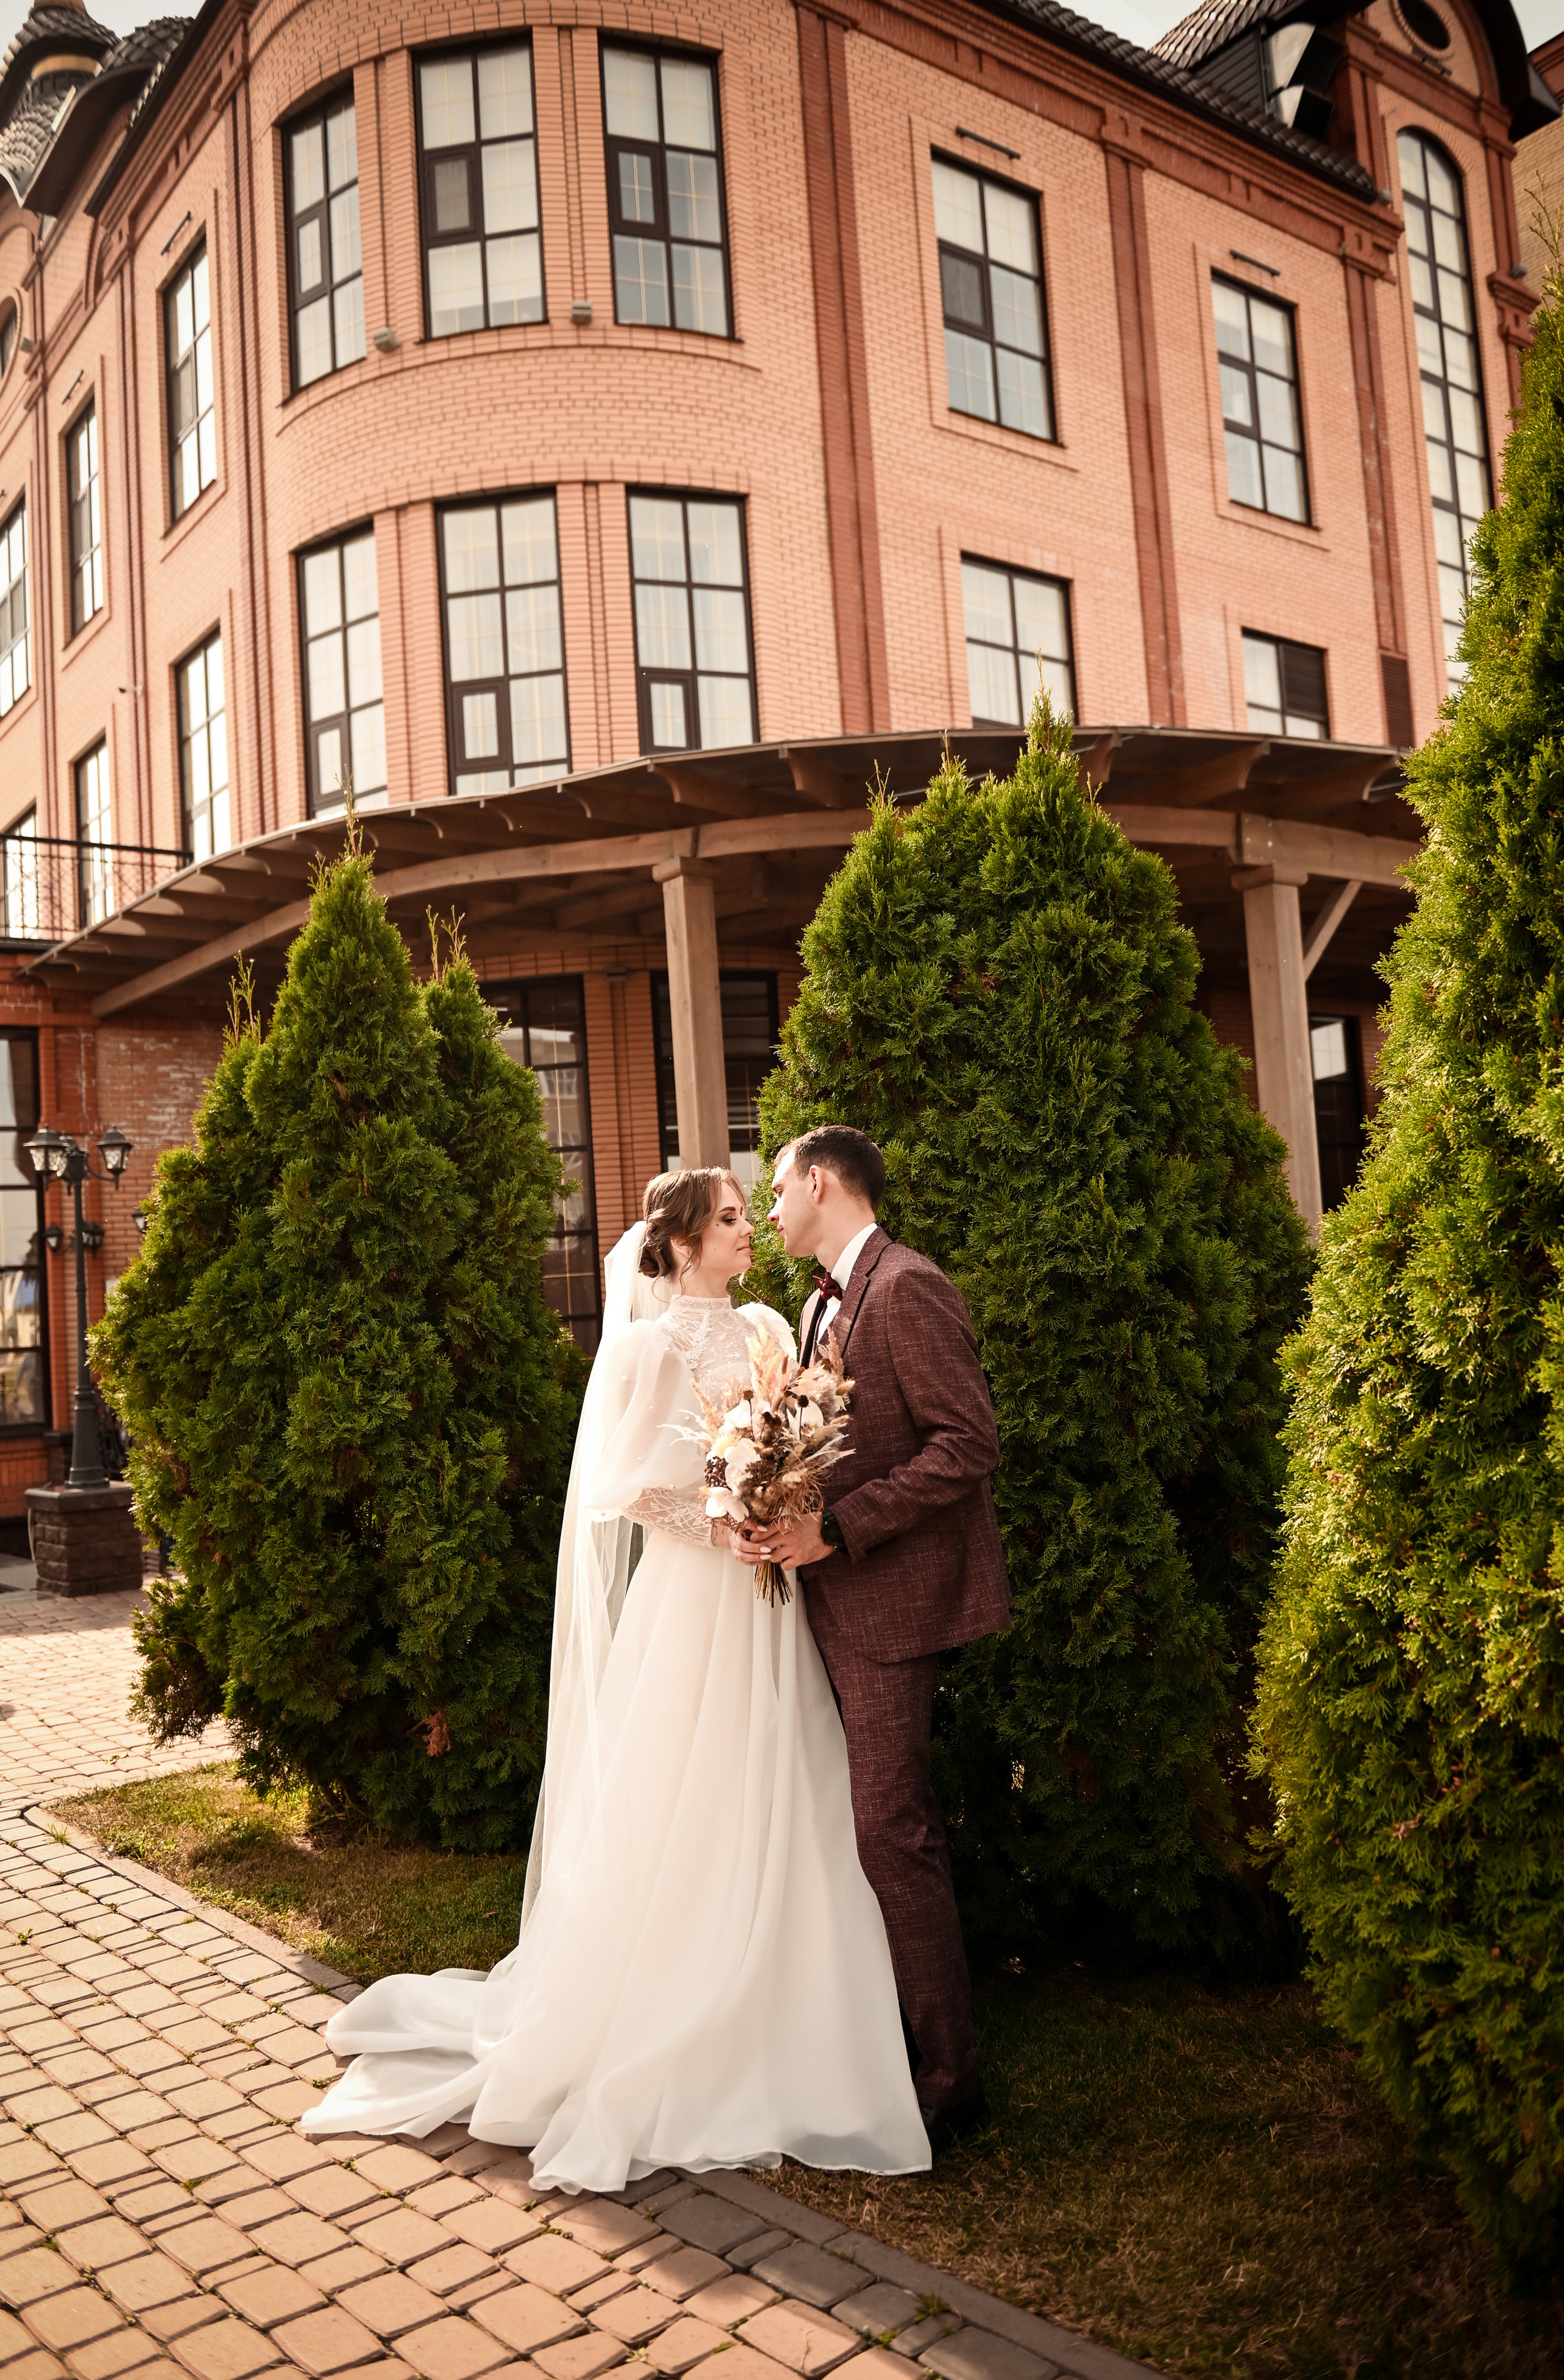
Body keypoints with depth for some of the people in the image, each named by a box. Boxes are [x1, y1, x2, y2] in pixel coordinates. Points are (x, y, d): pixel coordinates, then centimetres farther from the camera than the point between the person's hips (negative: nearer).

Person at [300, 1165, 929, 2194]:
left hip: (765, 1606, 6)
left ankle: (762, 2028, 24)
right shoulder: (648, 1344, -8)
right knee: (671, 1821, 2)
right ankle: (648, 2042, 17)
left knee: (772, 1816, 10)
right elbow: (620, 1484, -10)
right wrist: (715, 1522, -17)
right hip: (687, 1601, -6)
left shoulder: (767, 1329, 10)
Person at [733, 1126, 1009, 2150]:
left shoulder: (908, 1289, -15)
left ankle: (952, 2078, 7)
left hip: (891, 1597, -9)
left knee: (894, 1830, -5)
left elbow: (969, 1444, -20)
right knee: (894, 1825, 17)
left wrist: (836, 1528, -21)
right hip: (840, 1600, 9)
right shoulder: (823, 1304, 15)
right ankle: (899, 2031, 31)